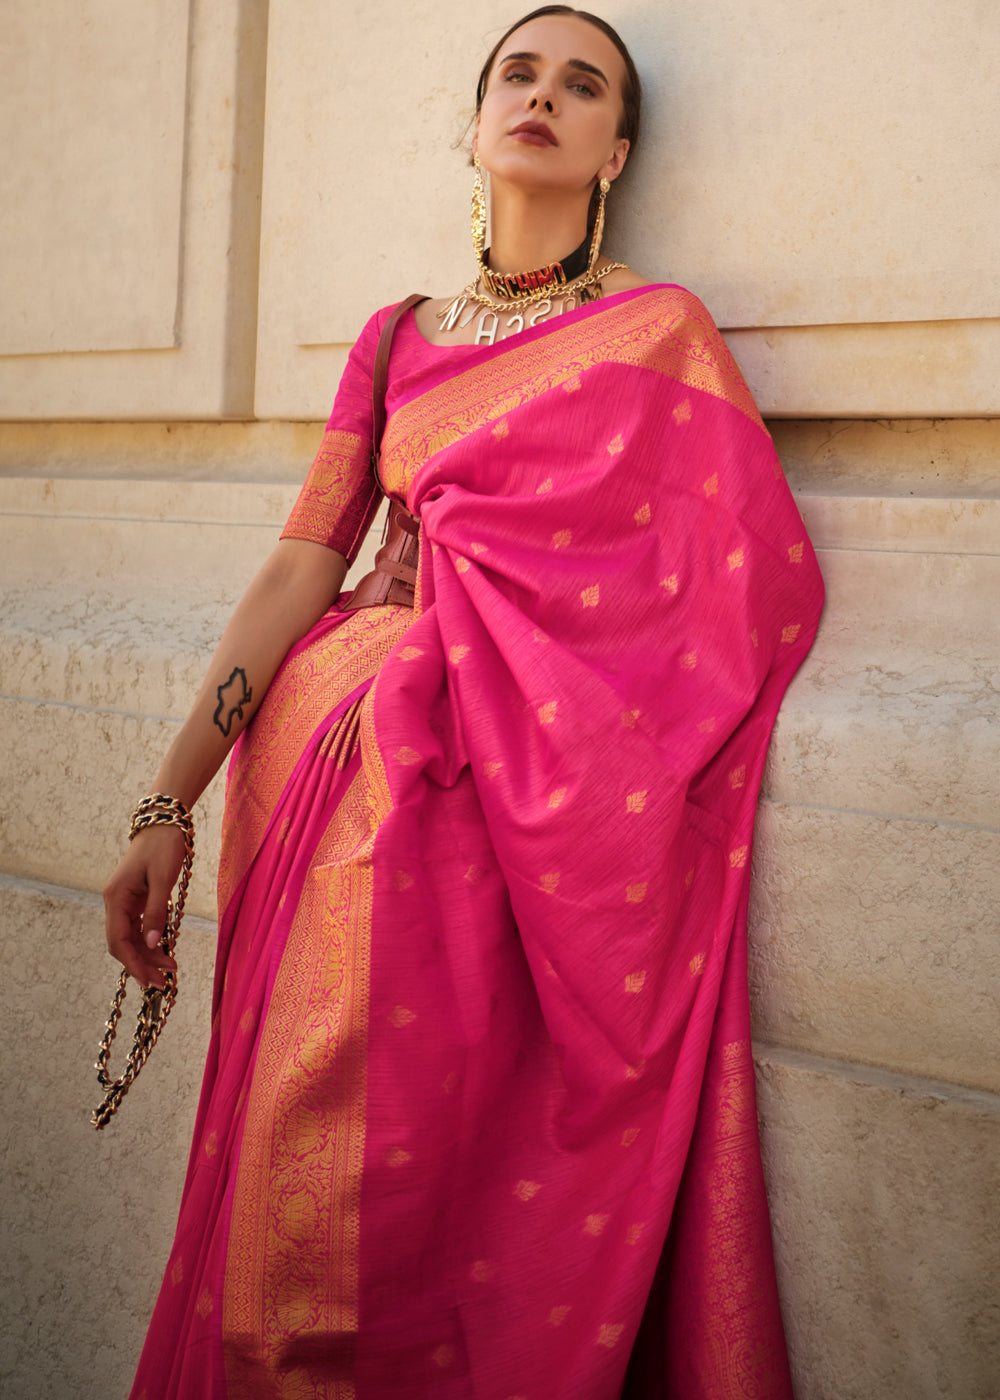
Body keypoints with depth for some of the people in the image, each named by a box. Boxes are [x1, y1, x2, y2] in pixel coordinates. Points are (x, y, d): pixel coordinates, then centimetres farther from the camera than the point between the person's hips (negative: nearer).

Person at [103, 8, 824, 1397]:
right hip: (347, 752, 3)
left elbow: (759, 578, -3)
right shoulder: (396, 339, 15)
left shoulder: (660, 330, 5)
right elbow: (302, 565, 8)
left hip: (522, 778, -3)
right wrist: (169, 801, -1)